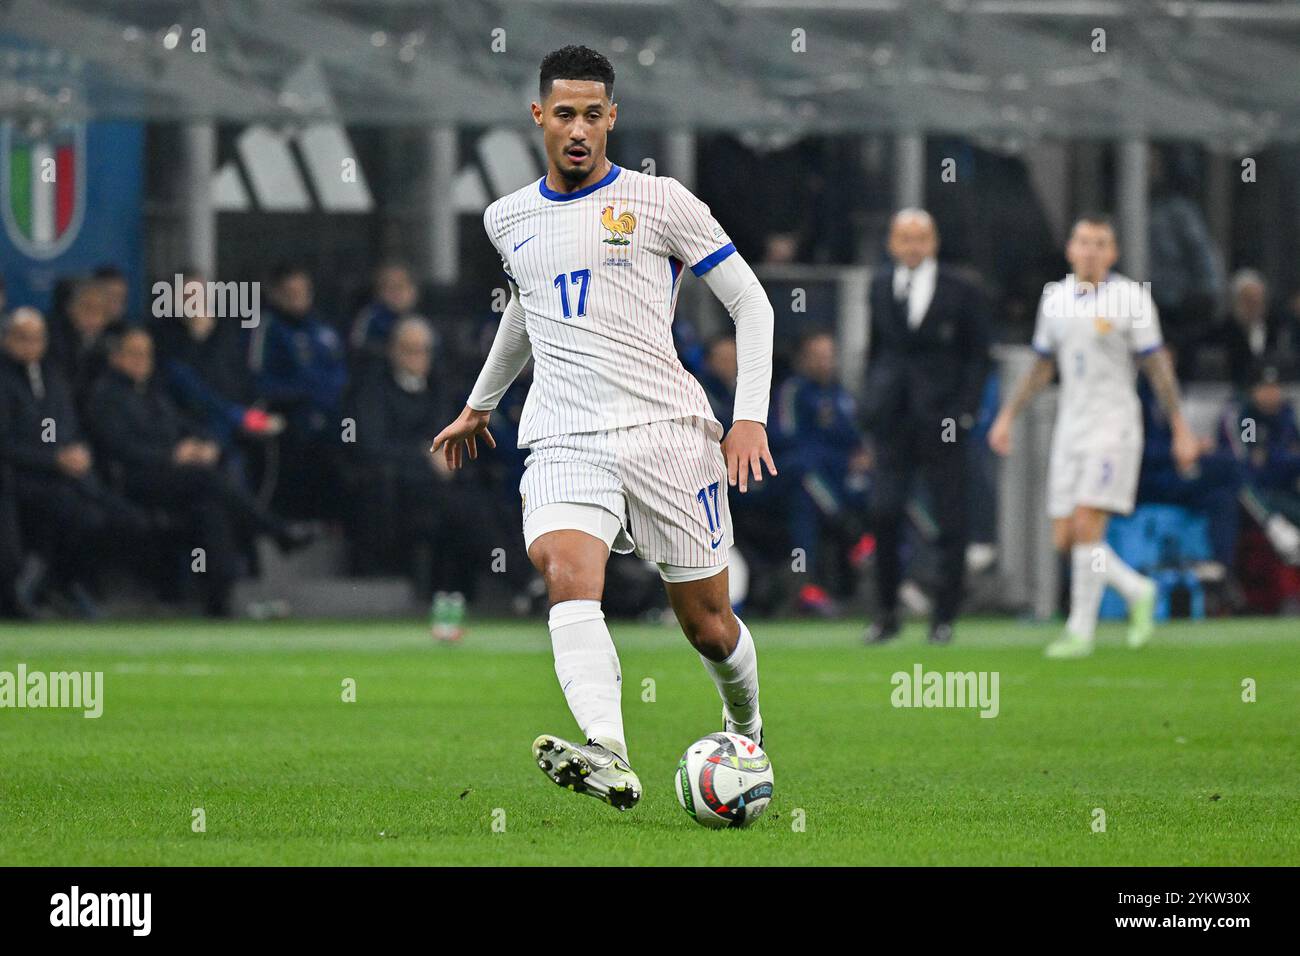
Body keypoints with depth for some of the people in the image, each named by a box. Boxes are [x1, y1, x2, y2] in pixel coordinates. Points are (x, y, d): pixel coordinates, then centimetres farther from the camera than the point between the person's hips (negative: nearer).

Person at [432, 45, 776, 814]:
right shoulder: (508, 221, 15)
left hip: (666, 429, -2)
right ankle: (609, 758, -45)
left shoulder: (660, 202, 1)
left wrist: (751, 417, -5)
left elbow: (750, 302, 4)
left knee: (708, 624, 4)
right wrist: (481, 404, 45)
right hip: (565, 440, 2)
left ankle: (748, 735, 36)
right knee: (566, 574, -28)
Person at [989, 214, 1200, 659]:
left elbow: (1158, 367, -4)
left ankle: (1080, 631, -6)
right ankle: (1138, 592, 23)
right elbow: (1042, 367, 20)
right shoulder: (1054, 297, 10)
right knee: (1066, 538, 2)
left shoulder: (1130, 297, -6)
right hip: (1070, 429, 6)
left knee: (1087, 526, -16)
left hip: (1114, 426, -6)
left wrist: (1180, 429, -6)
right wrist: (1007, 415, 14)